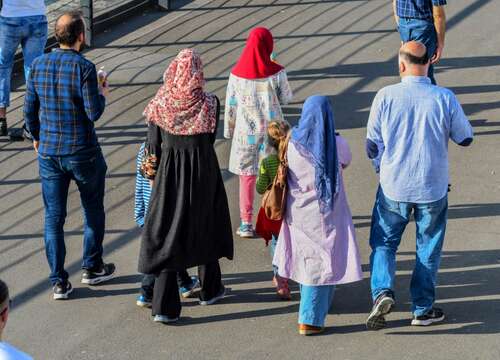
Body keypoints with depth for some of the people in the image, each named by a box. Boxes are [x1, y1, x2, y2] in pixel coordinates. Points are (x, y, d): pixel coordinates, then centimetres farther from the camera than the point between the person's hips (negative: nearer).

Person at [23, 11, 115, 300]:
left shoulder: (39, 65, -2)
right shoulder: (84, 67, -17)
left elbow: (30, 109, 4)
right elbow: (94, 113, -17)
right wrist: (103, 95, 3)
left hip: (49, 153, 4)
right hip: (83, 153, -4)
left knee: (54, 217, 8)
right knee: (93, 211, 18)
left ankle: (59, 282, 10)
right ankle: (92, 268, 28)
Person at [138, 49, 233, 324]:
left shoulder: (159, 105, -9)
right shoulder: (209, 104, -11)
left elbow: (153, 147, -3)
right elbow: (210, 140, -3)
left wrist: (154, 175, 11)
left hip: (169, 175, 0)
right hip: (203, 174, 0)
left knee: (168, 233, 6)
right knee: (206, 227, 21)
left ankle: (164, 306, 1)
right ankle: (209, 289, 37)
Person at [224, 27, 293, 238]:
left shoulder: (236, 74, -9)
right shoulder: (276, 73, -13)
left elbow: (230, 106, -1)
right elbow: (286, 98, 1)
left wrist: (229, 131, 11)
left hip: (245, 131, 1)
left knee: (247, 177, 9)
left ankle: (246, 223, 11)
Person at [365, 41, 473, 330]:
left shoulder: (386, 96, -11)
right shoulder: (445, 98, -12)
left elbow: (372, 144, -3)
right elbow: (466, 139, 1)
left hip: (393, 187, 0)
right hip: (433, 188, 0)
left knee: (383, 243, 17)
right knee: (428, 249, 16)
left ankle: (382, 291, -6)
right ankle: (423, 310, 23)